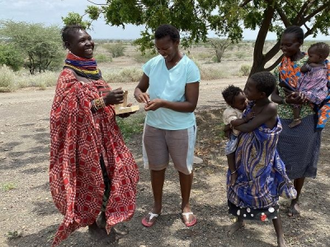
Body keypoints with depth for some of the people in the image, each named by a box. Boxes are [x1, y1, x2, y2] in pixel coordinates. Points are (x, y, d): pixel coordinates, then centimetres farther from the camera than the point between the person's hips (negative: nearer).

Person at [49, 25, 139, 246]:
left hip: (104, 132, 9)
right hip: (85, 137, -8)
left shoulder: (92, 68, 8)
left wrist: (118, 108, 0)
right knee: (91, 178, 5)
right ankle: (95, 220, 27)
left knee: (112, 172, 16)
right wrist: (105, 101, -30)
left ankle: (102, 217, 35)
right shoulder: (68, 75, -17)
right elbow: (72, 111, -23)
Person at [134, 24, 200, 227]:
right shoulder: (152, 63, -3)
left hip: (181, 128, -3)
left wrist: (163, 103, -29)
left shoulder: (190, 68, -15)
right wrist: (139, 94, -17)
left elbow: (191, 105, -17)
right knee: (156, 167, 16)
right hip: (153, 126, 4)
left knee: (184, 167, 14)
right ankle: (157, 206, 36)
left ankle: (186, 206, 37)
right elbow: (140, 87, 8)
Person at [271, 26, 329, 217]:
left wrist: (306, 97, -23)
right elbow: (274, 95, 2)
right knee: (279, 160, 7)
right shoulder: (281, 67, 1)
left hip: (305, 121, -2)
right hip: (283, 120, 2)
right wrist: (287, 100, -20)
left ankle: (296, 200, 29)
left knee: (300, 162, 10)